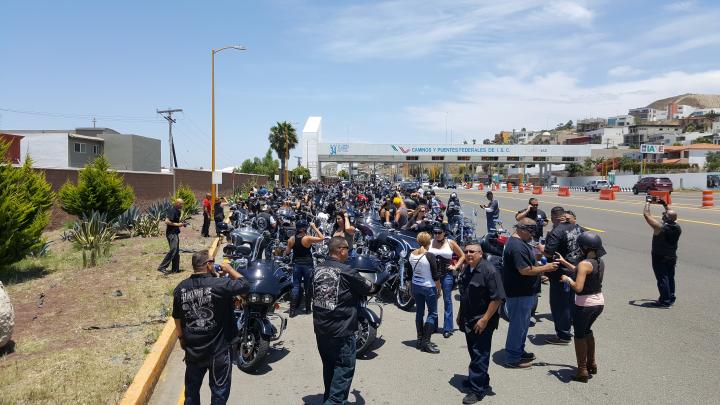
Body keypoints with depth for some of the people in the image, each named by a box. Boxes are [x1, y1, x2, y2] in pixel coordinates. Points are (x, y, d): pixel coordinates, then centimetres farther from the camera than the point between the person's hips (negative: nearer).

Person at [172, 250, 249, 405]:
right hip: (219, 350, -4)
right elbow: (245, 286, -10)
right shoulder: (220, 285, -22)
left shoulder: (180, 288, -5)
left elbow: (177, 318, 6)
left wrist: (181, 338, 20)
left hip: (192, 349, 5)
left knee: (191, 389, 22)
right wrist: (229, 269, 2)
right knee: (219, 392, 13)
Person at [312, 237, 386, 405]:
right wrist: (379, 282, 17)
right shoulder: (346, 272, -16)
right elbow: (370, 288, -3)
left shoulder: (317, 269, 3)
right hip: (341, 330, -7)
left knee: (329, 366, 20)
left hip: (320, 328, 7)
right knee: (344, 368, 2)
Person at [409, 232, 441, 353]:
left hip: (415, 285, 6)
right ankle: (426, 341, -2)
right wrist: (439, 289, -2)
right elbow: (435, 276, -14)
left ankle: (420, 339, 21)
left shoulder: (412, 254, -1)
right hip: (428, 287, -6)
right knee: (432, 313, 2)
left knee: (419, 312, 15)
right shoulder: (430, 256, -19)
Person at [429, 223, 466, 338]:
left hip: (447, 275, -1)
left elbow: (462, 256, 10)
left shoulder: (451, 243, 2)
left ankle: (447, 329, 6)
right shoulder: (430, 243, 4)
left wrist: (455, 266, 0)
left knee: (447, 301, 1)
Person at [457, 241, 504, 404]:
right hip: (468, 321, 8)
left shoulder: (489, 271, -19)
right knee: (474, 354, 18)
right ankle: (482, 383, 34)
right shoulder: (467, 270, 8)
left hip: (482, 323, -8)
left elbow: (497, 298, -22)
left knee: (479, 356, 0)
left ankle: (477, 390, 9)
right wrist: (460, 314, 19)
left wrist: (484, 319, -22)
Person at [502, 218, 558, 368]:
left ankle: (519, 351, 34)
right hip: (519, 293, -11)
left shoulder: (518, 242, 12)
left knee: (522, 323, 21)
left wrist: (540, 270, 14)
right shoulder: (518, 247, -24)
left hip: (522, 291, 11)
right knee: (518, 324, -1)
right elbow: (525, 270, -28)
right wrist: (545, 268, -18)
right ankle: (513, 359, 9)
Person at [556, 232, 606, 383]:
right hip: (599, 302, 8)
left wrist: (567, 279, -10)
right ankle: (591, 364, 38)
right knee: (587, 330, 27)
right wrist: (564, 262, 19)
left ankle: (582, 371, 14)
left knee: (580, 335, 8)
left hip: (584, 305, -8)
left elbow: (578, 287, -28)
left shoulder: (585, 264, -21)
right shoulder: (600, 262, 4)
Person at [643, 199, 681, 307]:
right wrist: (665, 205, 15)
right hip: (672, 257, 6)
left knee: (662, 278, -1)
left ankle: (665, 301, 1)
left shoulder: (660, 227, -25)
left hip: (659, 258, -6)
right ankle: (671, 298, 27)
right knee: (670, 278, 17)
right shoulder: (677, 228, -6)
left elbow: (646, 214, -19)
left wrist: (648, 202, -6)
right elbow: (673, 216, 17)